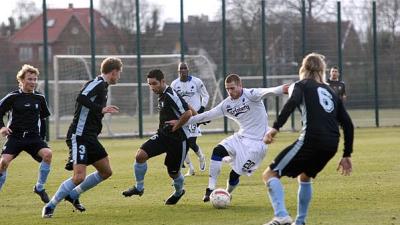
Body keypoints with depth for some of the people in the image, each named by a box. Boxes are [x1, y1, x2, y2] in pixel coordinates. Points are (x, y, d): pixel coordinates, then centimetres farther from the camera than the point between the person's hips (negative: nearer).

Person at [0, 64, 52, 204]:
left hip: (34, 137, 2)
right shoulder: (13, 97, -3)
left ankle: (40, 187, -6)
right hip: (15, 137, -2)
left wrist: (42, 138, 16)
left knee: (47, 153, -24)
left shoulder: (39, 98, 7)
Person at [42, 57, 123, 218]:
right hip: (79, 137, -10)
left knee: (106, 171, 13)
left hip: (90, 138, 10)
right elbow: (81, 98, -29)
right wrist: (101, 109, -32)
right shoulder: (97, 83, -12)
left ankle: (73, 195, 24)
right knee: (79, 176, -18)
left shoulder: (102, 86, 18)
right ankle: (50, 206, -6)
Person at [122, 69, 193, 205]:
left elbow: (187, 113, -27)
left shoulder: (171, 96, -21)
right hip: (163, 135, 8)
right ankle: (139, 187, 4)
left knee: (173, 172, 7)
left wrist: (174, 128, -18)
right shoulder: (162, 96, 7)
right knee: (140, 155, -12)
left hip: (178, 138, -8)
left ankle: (179, 192, 39)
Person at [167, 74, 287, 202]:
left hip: (256, 142, -6)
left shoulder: (250, 95, -14)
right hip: (241, 137, 6)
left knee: (235, 173, -5)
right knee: (218, 151, -16)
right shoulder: (226, 104, 5)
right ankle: (211, 189, -14)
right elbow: (206, 115, 9)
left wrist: (281, 89, -55)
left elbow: (266, 91, -33)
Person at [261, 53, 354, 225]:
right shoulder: (331, 93, 28)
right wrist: (347, 156, 24)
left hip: (311, 140, -6)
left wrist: (275, 128, -19)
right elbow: (347, 124, 21)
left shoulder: (301, 85, 13)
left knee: (270, 175, 0)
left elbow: (292, 102, -11)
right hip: (331, 146, 6)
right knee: (304, 176, 33)